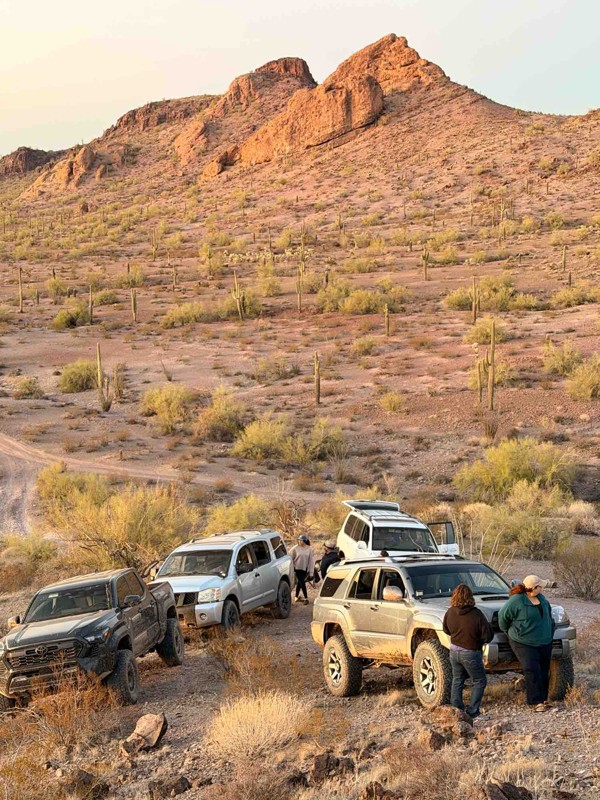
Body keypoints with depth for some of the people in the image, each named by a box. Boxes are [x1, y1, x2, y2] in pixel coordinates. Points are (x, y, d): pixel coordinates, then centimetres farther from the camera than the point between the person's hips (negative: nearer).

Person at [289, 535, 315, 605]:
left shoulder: (309, 549, -4)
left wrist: (311, 571, -3)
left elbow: (311, 560, -1)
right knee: (302, 583, -6)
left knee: (299, 583, 14)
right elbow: (290, 557, -3)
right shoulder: (295, 548, -11)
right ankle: (306, 598, -1)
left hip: (305, 569, 3)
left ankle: (297, 597, 27)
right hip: (297, 568, -3)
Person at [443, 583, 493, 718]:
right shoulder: (476, 614, -21)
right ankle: (473, 711, 9)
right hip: (470, 653, -5)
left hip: (454, 650, 5)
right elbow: (488, 636, -15)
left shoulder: (450, 612, -7)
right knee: (479, 682, 12)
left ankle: (456, 708, 25)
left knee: (457, 679, 22)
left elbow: (446, 630, 10)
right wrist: (477, 638, 3)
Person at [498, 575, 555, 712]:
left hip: (545, 642, 7)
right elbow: (503, 616, -8)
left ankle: (543, 698, 22)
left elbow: (548, 612, 23)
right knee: (532, 671, -13)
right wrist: (510, 632, 3)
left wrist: (550, 631, 20)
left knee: (544, 671, 9)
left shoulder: (541, 598, 7)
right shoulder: (516, 601, -16)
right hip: (524, 643, -7)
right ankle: (536, 701, -8)